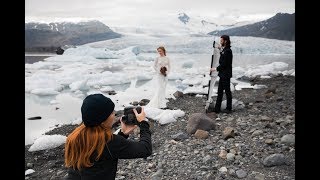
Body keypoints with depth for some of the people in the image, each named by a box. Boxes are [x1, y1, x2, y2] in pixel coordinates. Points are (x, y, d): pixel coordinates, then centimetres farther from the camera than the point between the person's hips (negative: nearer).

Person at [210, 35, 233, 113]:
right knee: (220, 91, 12)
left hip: (226, 74, -10)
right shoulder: (224, 50, 12)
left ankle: (229, 108, 14)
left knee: (227, 91, 2)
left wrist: (216, 68, -11)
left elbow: (224, 64, -22)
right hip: (222, 74, 10)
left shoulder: (227, 51, -18)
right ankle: (217, 108, 19)